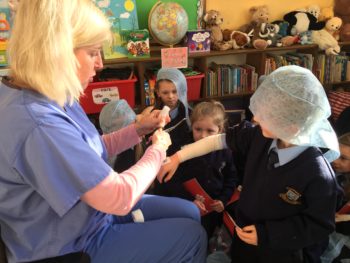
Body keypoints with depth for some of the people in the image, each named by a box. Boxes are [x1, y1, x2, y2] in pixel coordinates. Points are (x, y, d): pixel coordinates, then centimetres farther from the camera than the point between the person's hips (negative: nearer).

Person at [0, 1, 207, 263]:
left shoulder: (51, 96, -3)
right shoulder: (39, 125, -36)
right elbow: (120, 197, -31)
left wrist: (138, 129, -1)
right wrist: (158, 149, -14)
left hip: (95, 205, 9)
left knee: (191, 213, 15)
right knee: (193, 236, 3)